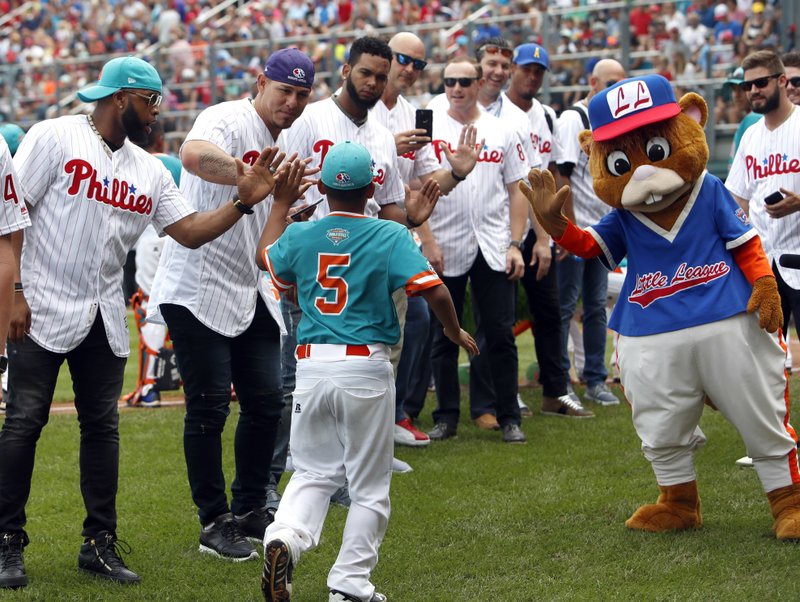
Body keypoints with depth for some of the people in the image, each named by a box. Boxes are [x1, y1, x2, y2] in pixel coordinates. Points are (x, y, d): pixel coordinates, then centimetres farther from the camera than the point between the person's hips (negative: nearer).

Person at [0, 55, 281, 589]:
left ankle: (100, 544, 15)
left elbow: (189, 231, 8)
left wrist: (244, 202, -7)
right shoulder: (56, 137, -7)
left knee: (103, 425, 8)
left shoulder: (148, 169, 11)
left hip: (105, 320, 6)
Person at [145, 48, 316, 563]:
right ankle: (215, 524, 6)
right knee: (210, 405, -4)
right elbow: (194, 155, -39)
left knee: (267, 400, 8)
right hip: (199, 290, -8)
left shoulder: (284, 147, 13)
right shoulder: (228, 120, -14)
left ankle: (250, 510, 23)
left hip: (252, 294, 8)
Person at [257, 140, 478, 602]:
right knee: (369, 485, 9)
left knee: (314, 471, 16)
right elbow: (434, 290, -13)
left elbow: (266, 258, 27)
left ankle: (285, 537, -12)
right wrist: (455, 331, 5)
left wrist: (281, 204, 39)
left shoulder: (299, 236, 5)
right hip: (366, 369, -3)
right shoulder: (391, 236, -5)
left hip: (311, 368, 3)